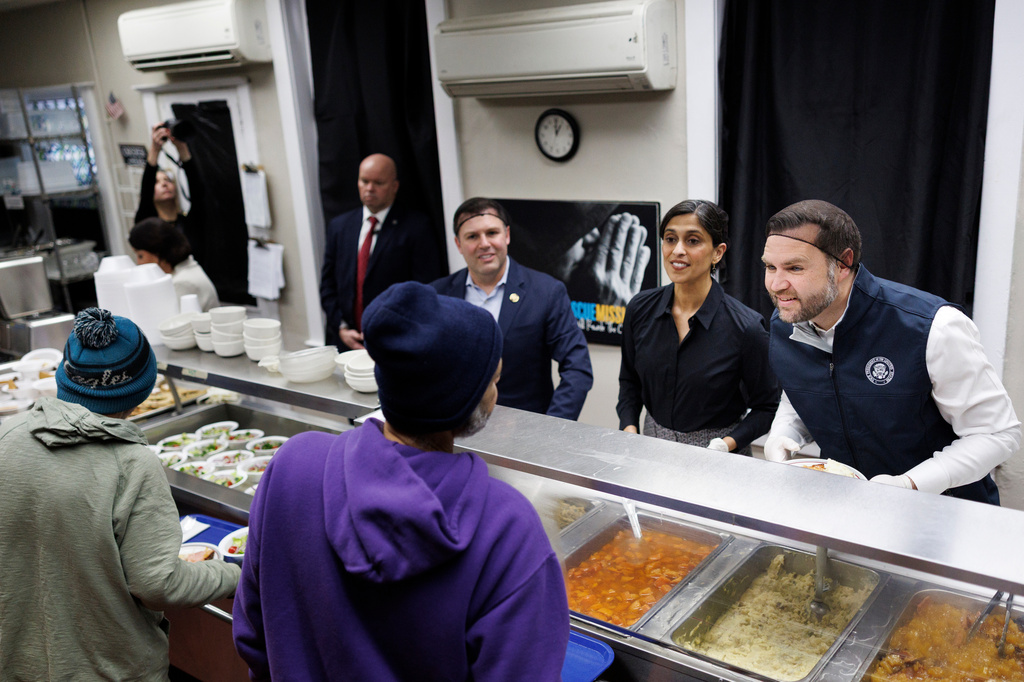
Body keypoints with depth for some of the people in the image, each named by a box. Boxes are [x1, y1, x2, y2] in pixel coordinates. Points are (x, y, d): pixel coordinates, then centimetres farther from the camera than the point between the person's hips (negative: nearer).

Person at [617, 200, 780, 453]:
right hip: (653, 448, 3)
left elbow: (766, 407, -3)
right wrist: (629, 430, -2)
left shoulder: (746, 327, -14)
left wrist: (725, 445, -15)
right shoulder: (640, 309, -2)